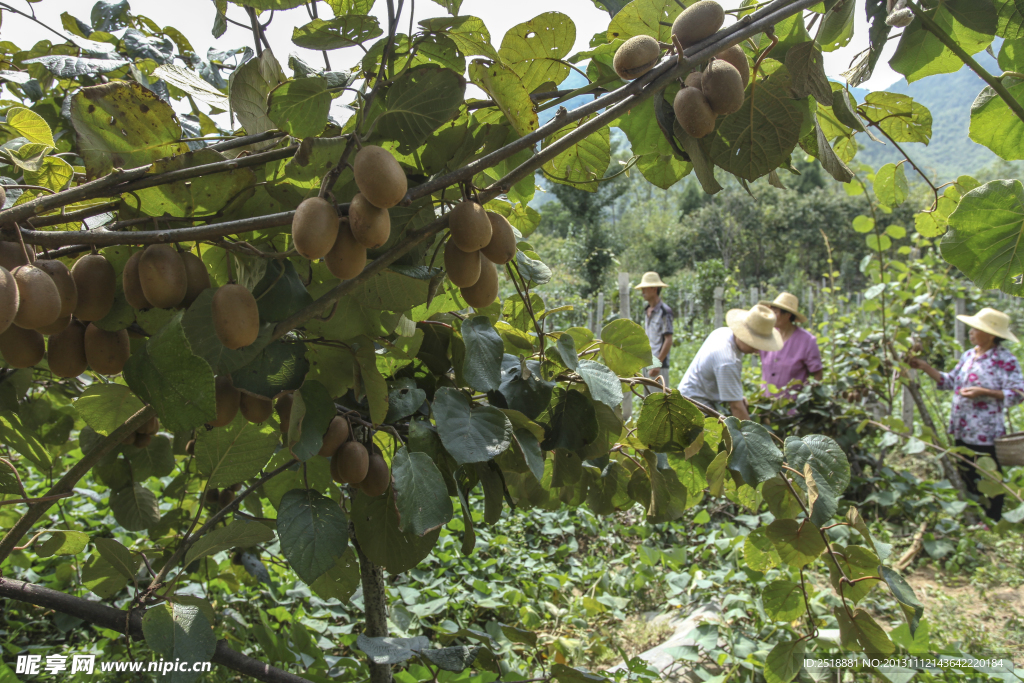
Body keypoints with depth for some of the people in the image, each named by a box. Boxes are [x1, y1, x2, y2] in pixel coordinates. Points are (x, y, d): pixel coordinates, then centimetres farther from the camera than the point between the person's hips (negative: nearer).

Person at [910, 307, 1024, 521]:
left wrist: (984, 393, -23)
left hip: (986, 433, -7)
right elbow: (950, 382, 15)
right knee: (966, 476, 17)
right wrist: (925, 367, 9)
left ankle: (993, 523, 20)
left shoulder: (1006, 361, -13)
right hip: (962, 430, 7)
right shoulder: (968, 355, 9)